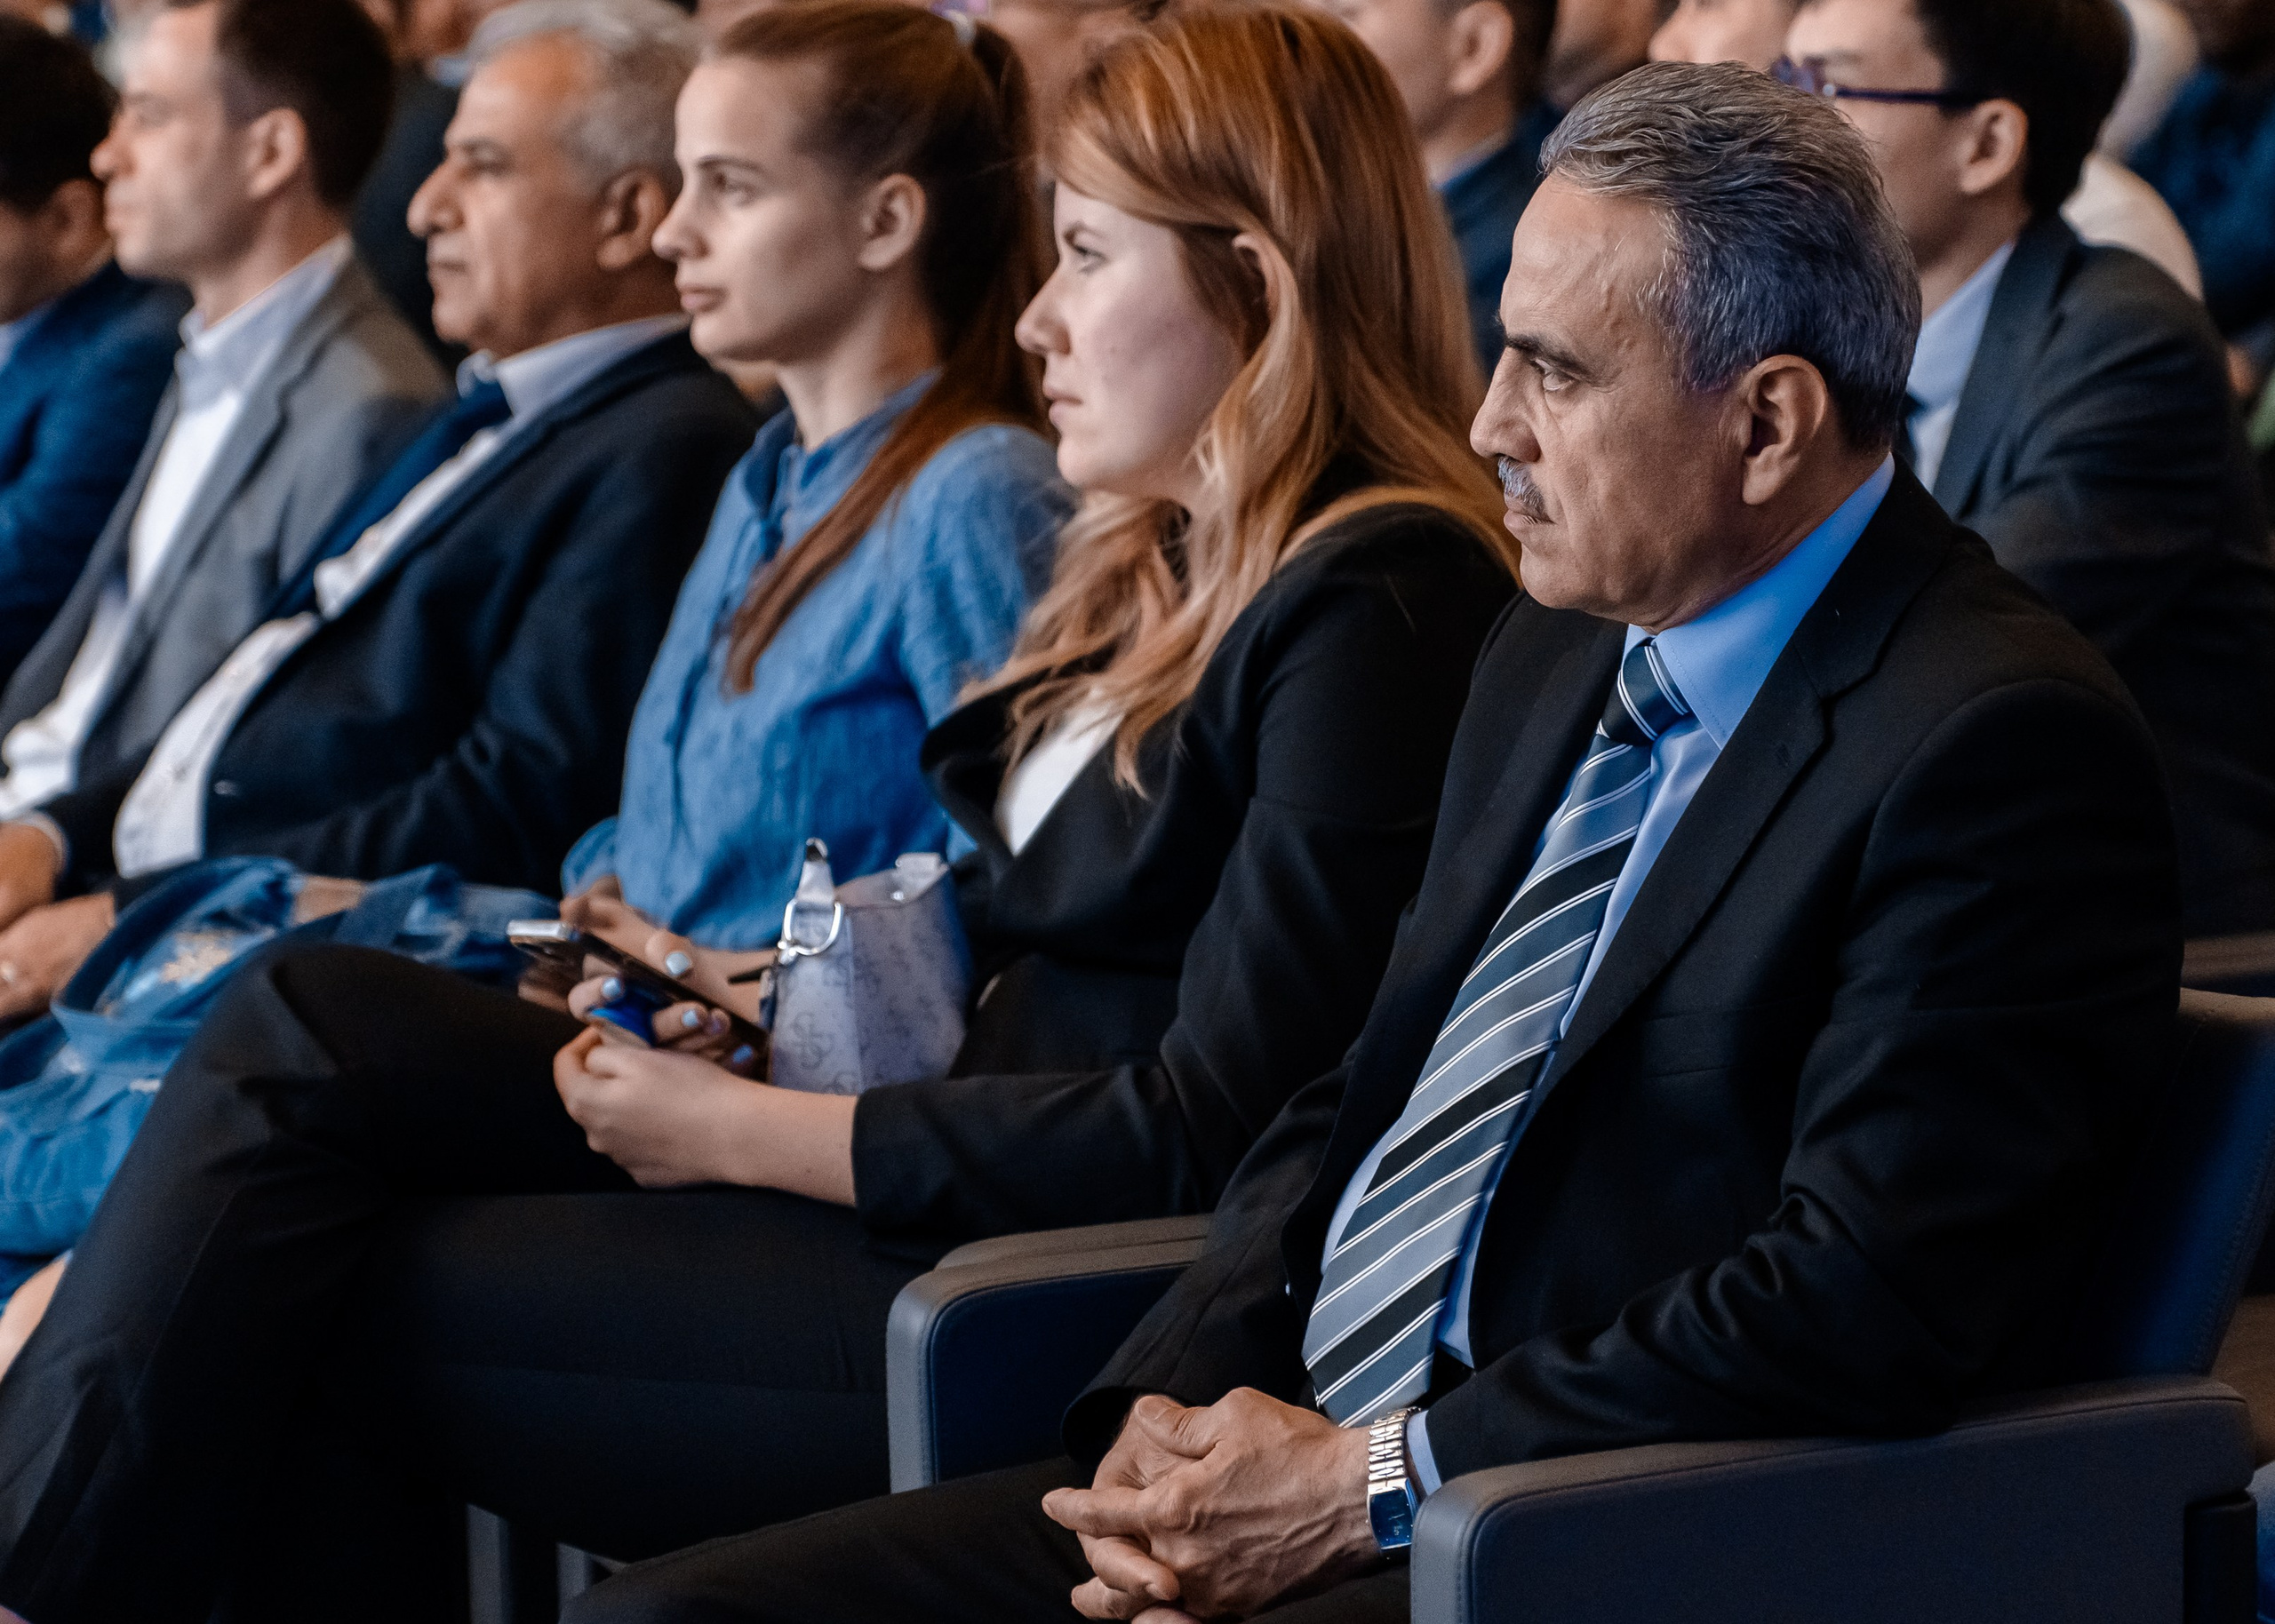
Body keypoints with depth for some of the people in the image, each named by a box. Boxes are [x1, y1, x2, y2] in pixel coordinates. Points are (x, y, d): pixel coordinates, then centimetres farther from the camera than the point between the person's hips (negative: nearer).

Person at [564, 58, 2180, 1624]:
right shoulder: (1552, 667, 17)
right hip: (1285, 1478, 9)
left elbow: (1873, 1301, -19)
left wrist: (1372, 1483, -16)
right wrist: (1174, 1420, 1)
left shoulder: (2001, 744, -11)